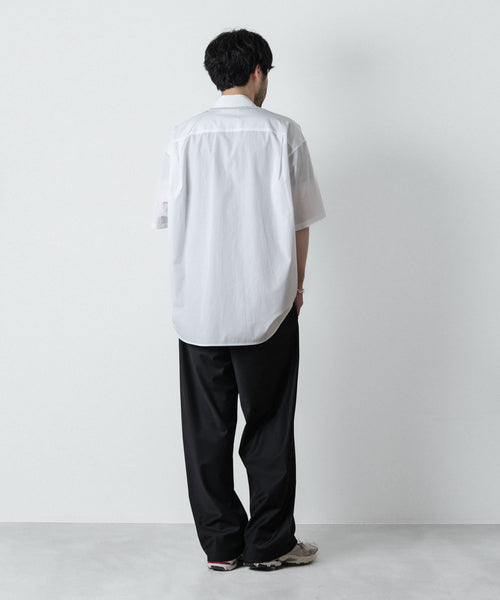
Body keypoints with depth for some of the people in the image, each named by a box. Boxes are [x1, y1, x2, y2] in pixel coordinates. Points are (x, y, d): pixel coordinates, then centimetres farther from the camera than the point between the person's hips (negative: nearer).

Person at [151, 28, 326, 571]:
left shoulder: (184, 137, 1)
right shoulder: (283, 133, -4)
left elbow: (167, 217, 6)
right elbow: (300, 221, -1)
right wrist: (296, 286, 11)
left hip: (198, 307, 2)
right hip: (267, 307, -2)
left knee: (207, 430, 10)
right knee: (269, 428, 9)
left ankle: (220, 545, 17)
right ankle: (270, 543, 16)